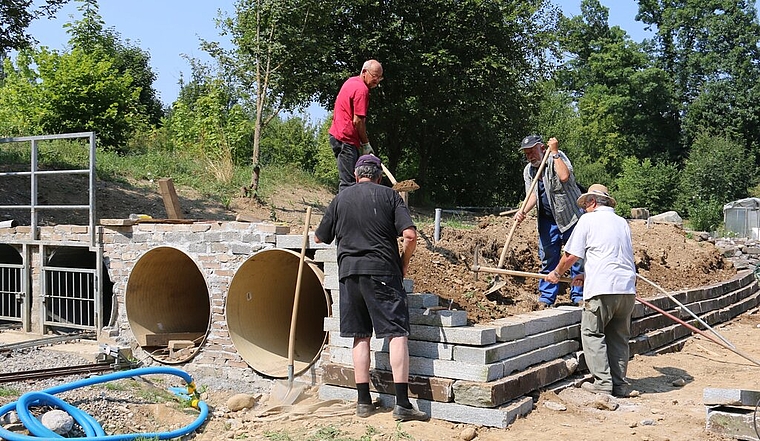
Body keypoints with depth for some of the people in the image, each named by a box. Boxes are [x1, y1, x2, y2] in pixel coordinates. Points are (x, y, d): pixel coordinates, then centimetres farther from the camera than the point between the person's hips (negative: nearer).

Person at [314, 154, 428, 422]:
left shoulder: (341, 199, 10)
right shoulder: (389, 196, 4)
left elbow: (319, 238, 18)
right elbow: (410, 235, -7)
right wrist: (403, 266, 8)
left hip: (349, 271, 3)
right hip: (383, 271, -3)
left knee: (360, 336, 10)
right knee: (397, 333, -3)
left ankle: (363, 401, 13)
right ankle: (402, 403, -9)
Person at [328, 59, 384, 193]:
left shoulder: (351, 81, 16)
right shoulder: (362, 89, -15)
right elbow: (358, 121, -18)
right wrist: (366, 144, -6)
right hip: (346, 139, -10)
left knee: (347, 180, 12)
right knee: (348, 182, -11)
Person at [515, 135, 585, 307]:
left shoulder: (558, 157, -8)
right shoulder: (528, 171, 5)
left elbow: (564, 176, -28)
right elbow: (533, 195, -4)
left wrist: (554, 152, -22)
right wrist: (523, 211, -23)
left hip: (571, 214, -4)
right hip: (548, 220, 4)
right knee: (548, 258, 4)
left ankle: (578, 295, 11)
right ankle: (546, 297, 11)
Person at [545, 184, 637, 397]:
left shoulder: (588, 220, 2)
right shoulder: (622, 223, 20)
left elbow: (571, 254, 1)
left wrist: (557, 272, 19)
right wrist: (588, 276, 32)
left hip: (603, 289, -6)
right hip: (628, 288, 6)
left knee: (593, 333, 4)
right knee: (619, 336, 13)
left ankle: (603, 382, 0)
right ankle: (619, 384, 15)